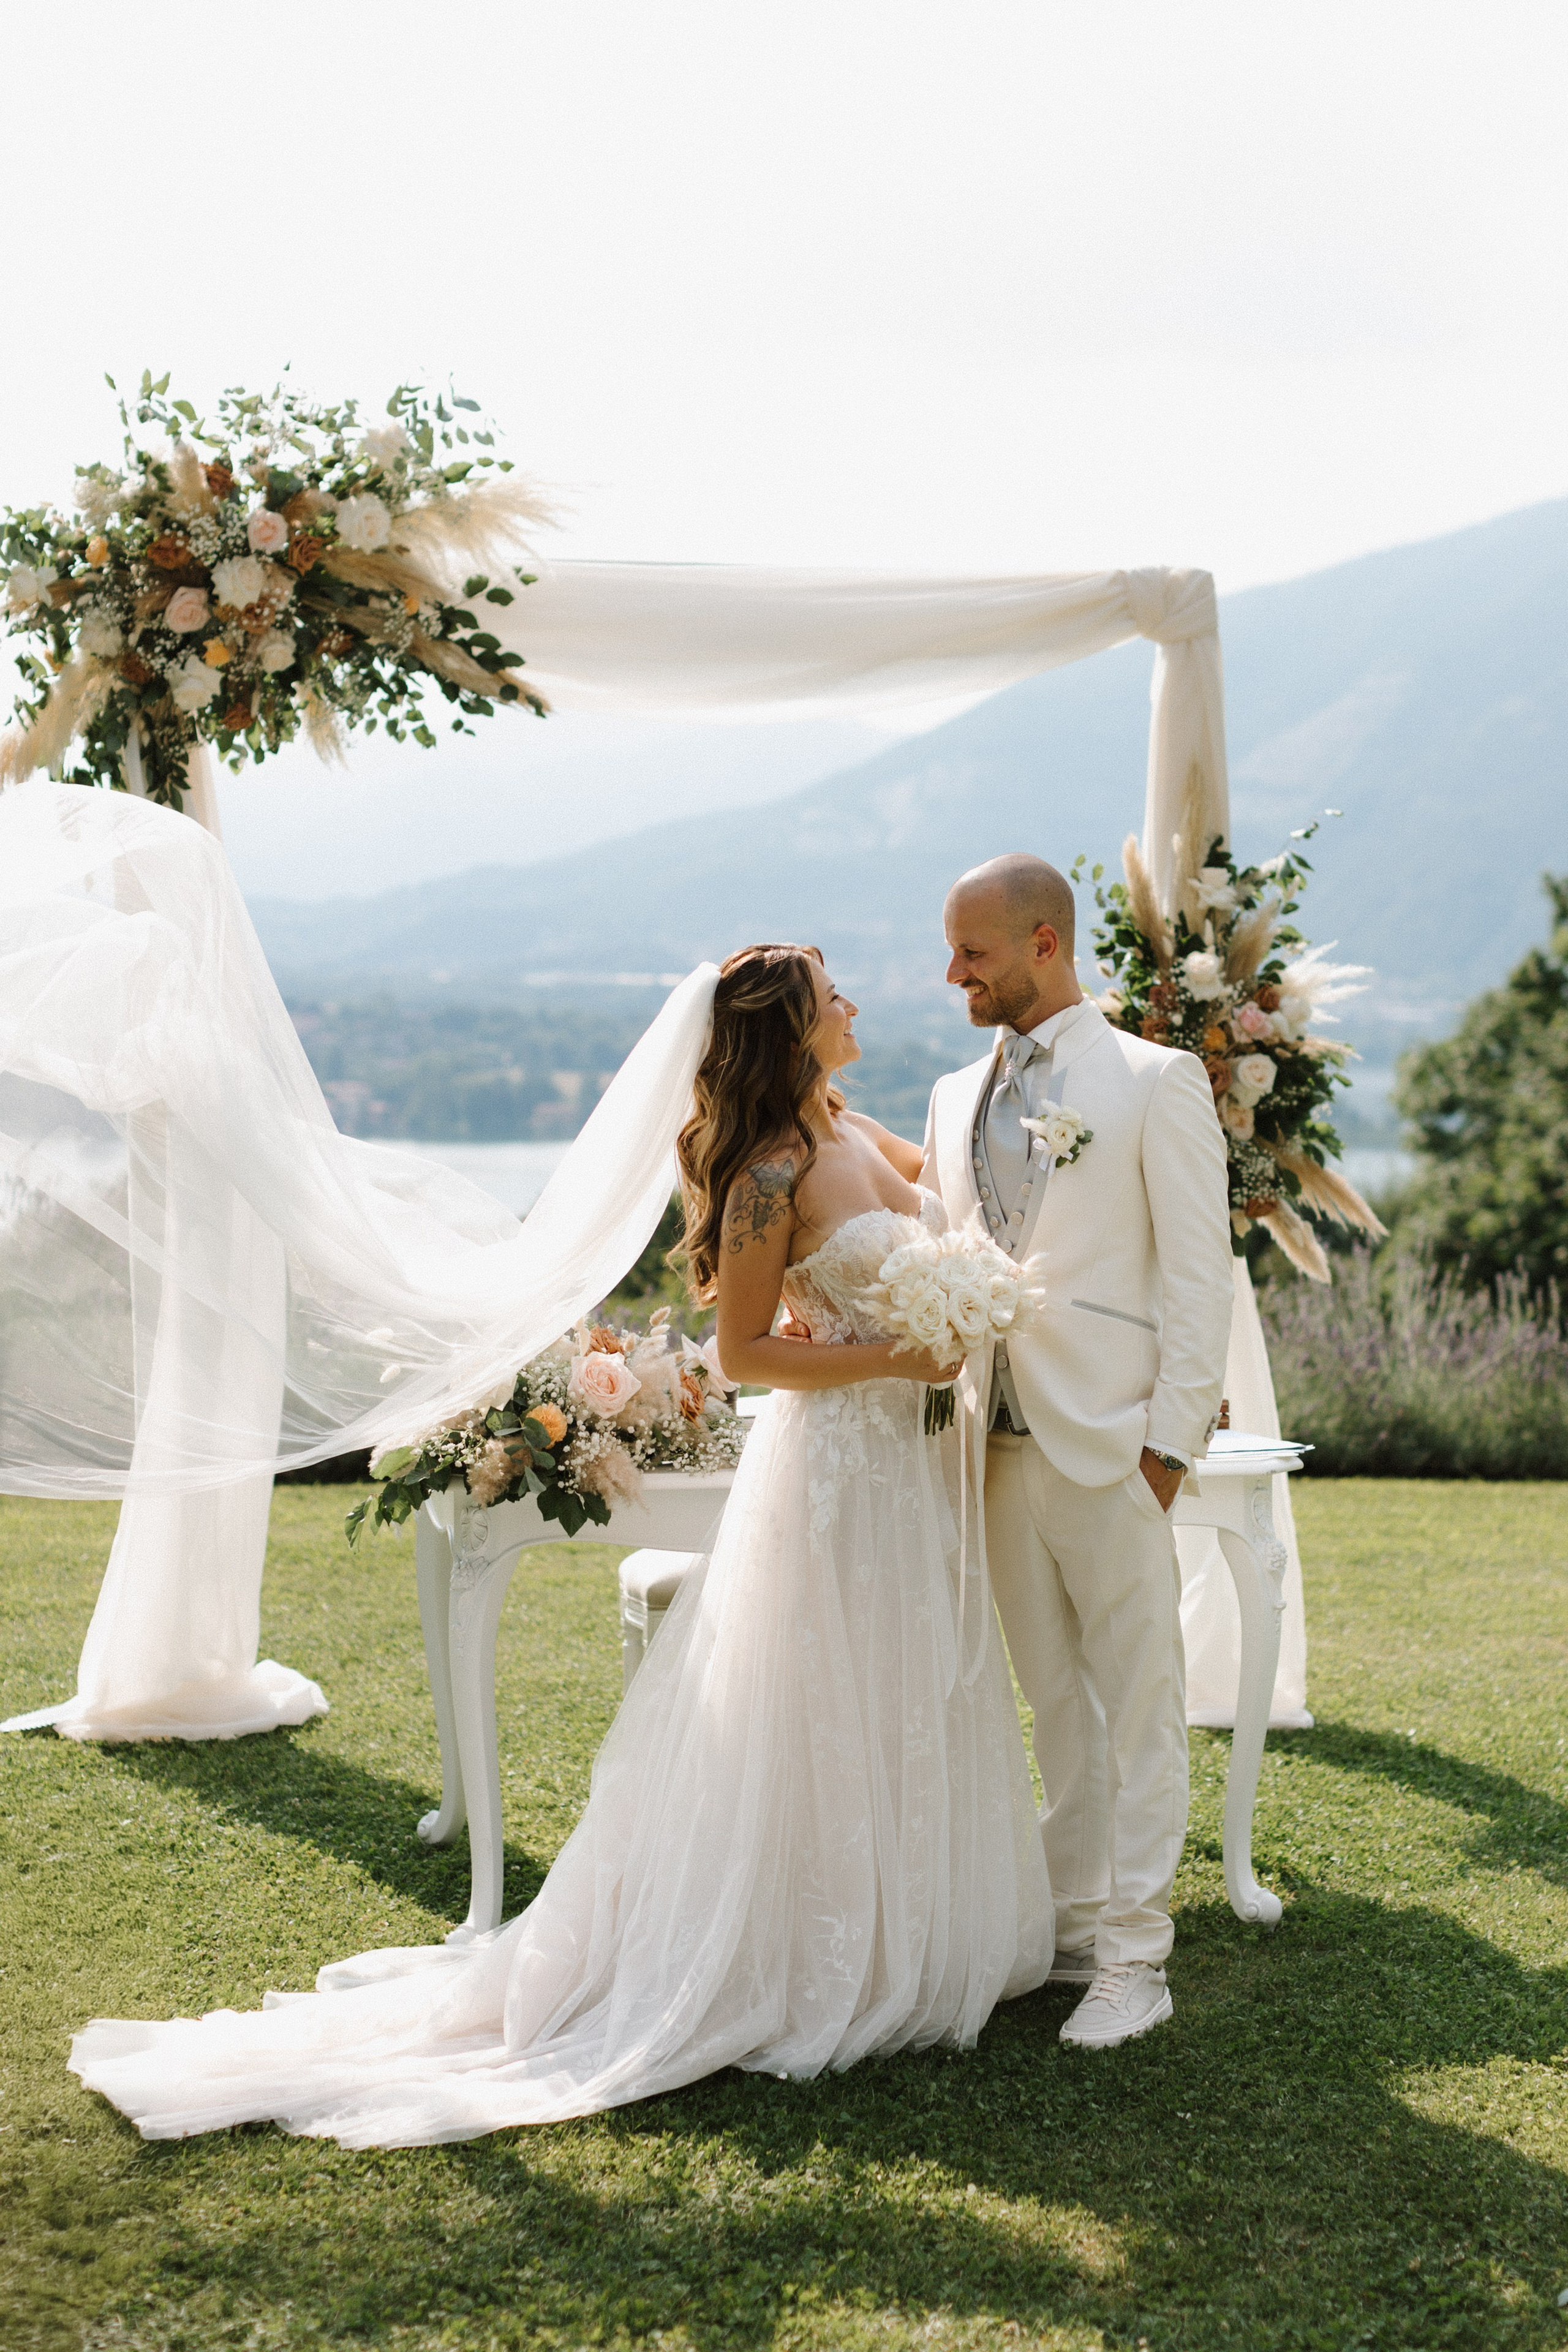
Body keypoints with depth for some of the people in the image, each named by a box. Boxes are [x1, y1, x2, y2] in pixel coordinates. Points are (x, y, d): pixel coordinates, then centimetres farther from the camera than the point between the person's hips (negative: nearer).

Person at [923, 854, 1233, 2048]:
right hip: (998, 1445, 6)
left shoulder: (1156, 1080, -4)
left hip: (1110, 1448, -6)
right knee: (1057, 1704, 14)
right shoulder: (956, 1098, 14)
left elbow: (1198, 1274, -7)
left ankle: (1135, 1960, 9)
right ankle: (1074, 1928, 24)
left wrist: (1171, 1438, -12)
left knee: (1138, 1704, 2)